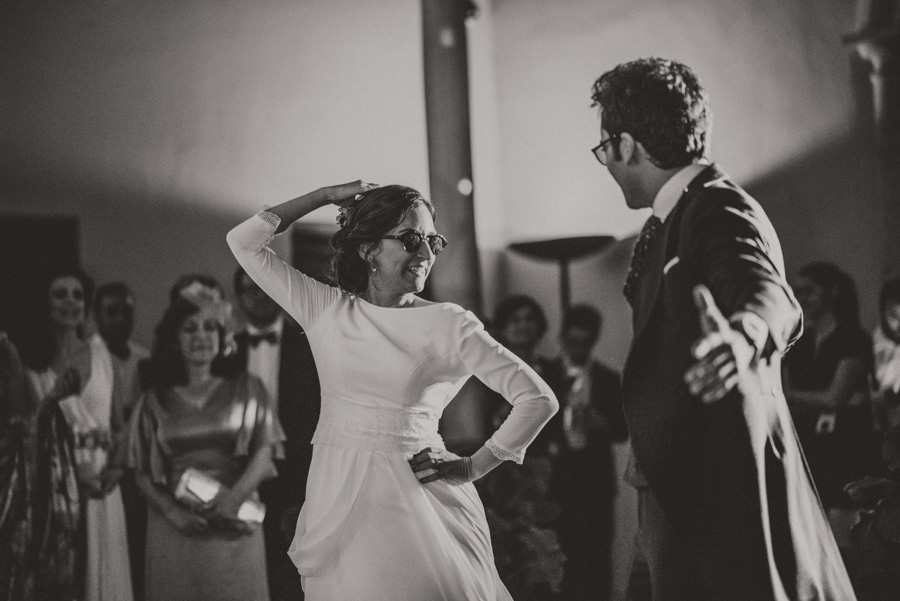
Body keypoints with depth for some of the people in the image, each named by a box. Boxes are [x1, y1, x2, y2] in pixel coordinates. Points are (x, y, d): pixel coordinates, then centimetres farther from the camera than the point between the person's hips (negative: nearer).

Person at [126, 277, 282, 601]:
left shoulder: (248, 390, 5)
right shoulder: (154, 402, 6)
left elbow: (264, 453, -1)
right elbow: (142, 472, 6)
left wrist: (234, 497, -16)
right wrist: (172, 512, -10)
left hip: (234, 529, 0)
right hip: (175, 531, 0)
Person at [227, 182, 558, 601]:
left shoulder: (449, 325, -2)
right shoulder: (325, 309, 6)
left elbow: (538, 399, -4)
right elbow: (244, 242, 5)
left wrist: (473, 467, -4)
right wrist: (326, 197, 6)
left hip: (418, 493, -2)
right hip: (337, 497, 2)